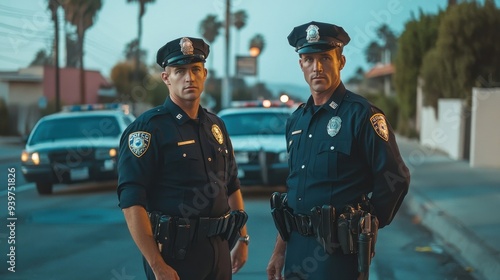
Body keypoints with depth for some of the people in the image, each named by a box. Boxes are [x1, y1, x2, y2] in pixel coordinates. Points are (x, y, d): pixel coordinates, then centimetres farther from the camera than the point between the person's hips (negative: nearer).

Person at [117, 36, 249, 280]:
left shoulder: (215, 125, 11)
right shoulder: (148, 128, -11)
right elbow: (131, 203, -18)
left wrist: (242, 239, 14)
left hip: (219, 248, 7)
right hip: (175, 250, -7)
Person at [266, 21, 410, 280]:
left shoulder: (362, 114, -12)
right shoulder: (297, 120, 10)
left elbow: (396, 180, -14)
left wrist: (363, 230, -7)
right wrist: (280, 249, 14)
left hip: (338, 250, -6)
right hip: (297, 250, 6)